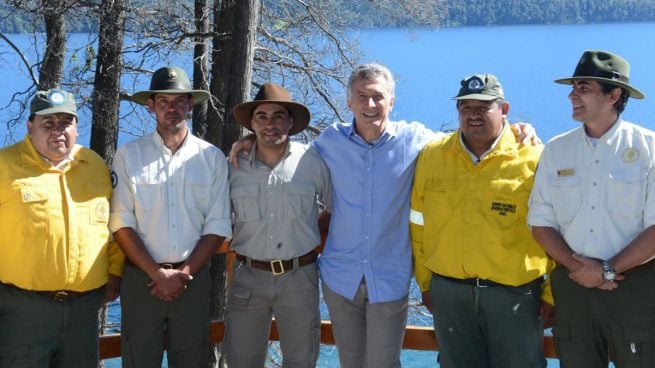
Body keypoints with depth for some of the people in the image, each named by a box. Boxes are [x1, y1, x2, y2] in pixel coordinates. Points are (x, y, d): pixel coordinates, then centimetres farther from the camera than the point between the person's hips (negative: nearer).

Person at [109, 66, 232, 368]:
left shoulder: (212, 158, 3)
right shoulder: (129, 155, 0)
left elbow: (218, 227, 1)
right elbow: (121, 223, -4)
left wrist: (185, 274, -8)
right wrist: (158, 274, -10)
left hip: (193, 279, 1)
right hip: (141, 279, -1)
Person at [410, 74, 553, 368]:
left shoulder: (533, 159, -6)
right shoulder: (432, 156, 4)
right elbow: (419, 225, 10)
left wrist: (552, 293, -3)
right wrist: (425, 282, 9)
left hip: (515, 294, -3)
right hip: (449, 292, 3)